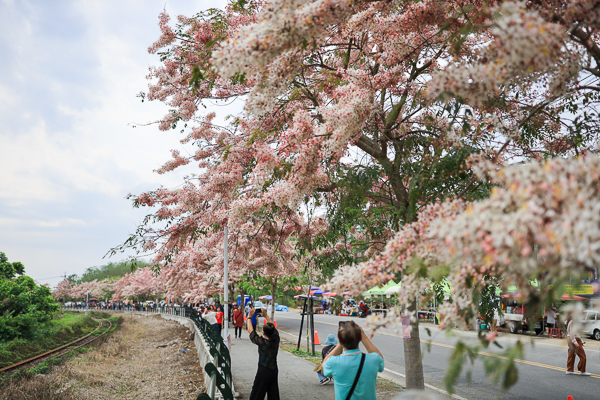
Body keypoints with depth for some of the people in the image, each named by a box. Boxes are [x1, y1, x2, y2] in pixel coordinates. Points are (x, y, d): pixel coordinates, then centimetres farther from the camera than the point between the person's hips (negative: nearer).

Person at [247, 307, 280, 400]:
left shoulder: (262, 342, -20)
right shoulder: (276, 339, -8)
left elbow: (250, 330, -7)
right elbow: (273, 327, 11)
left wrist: (249, 316, 3)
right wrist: (266, 315, 17)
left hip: (263, 371, -5)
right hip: (274, 370, 5)